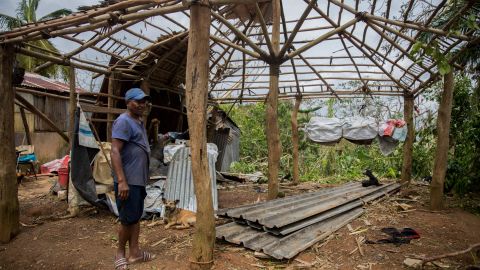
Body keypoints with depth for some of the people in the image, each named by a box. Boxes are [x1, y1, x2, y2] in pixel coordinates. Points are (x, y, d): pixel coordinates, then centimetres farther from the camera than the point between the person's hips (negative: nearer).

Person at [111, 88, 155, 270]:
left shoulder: (139, 122, 15)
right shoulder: (123, 121, -14)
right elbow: (115, 152, -21)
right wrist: (122, 181, -27)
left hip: (139, 180, 9)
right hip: (128, 181, -9)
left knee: (136, 217, 14)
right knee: (127, 219, 1)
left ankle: (134, 253, 24)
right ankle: (120, 252, 20)